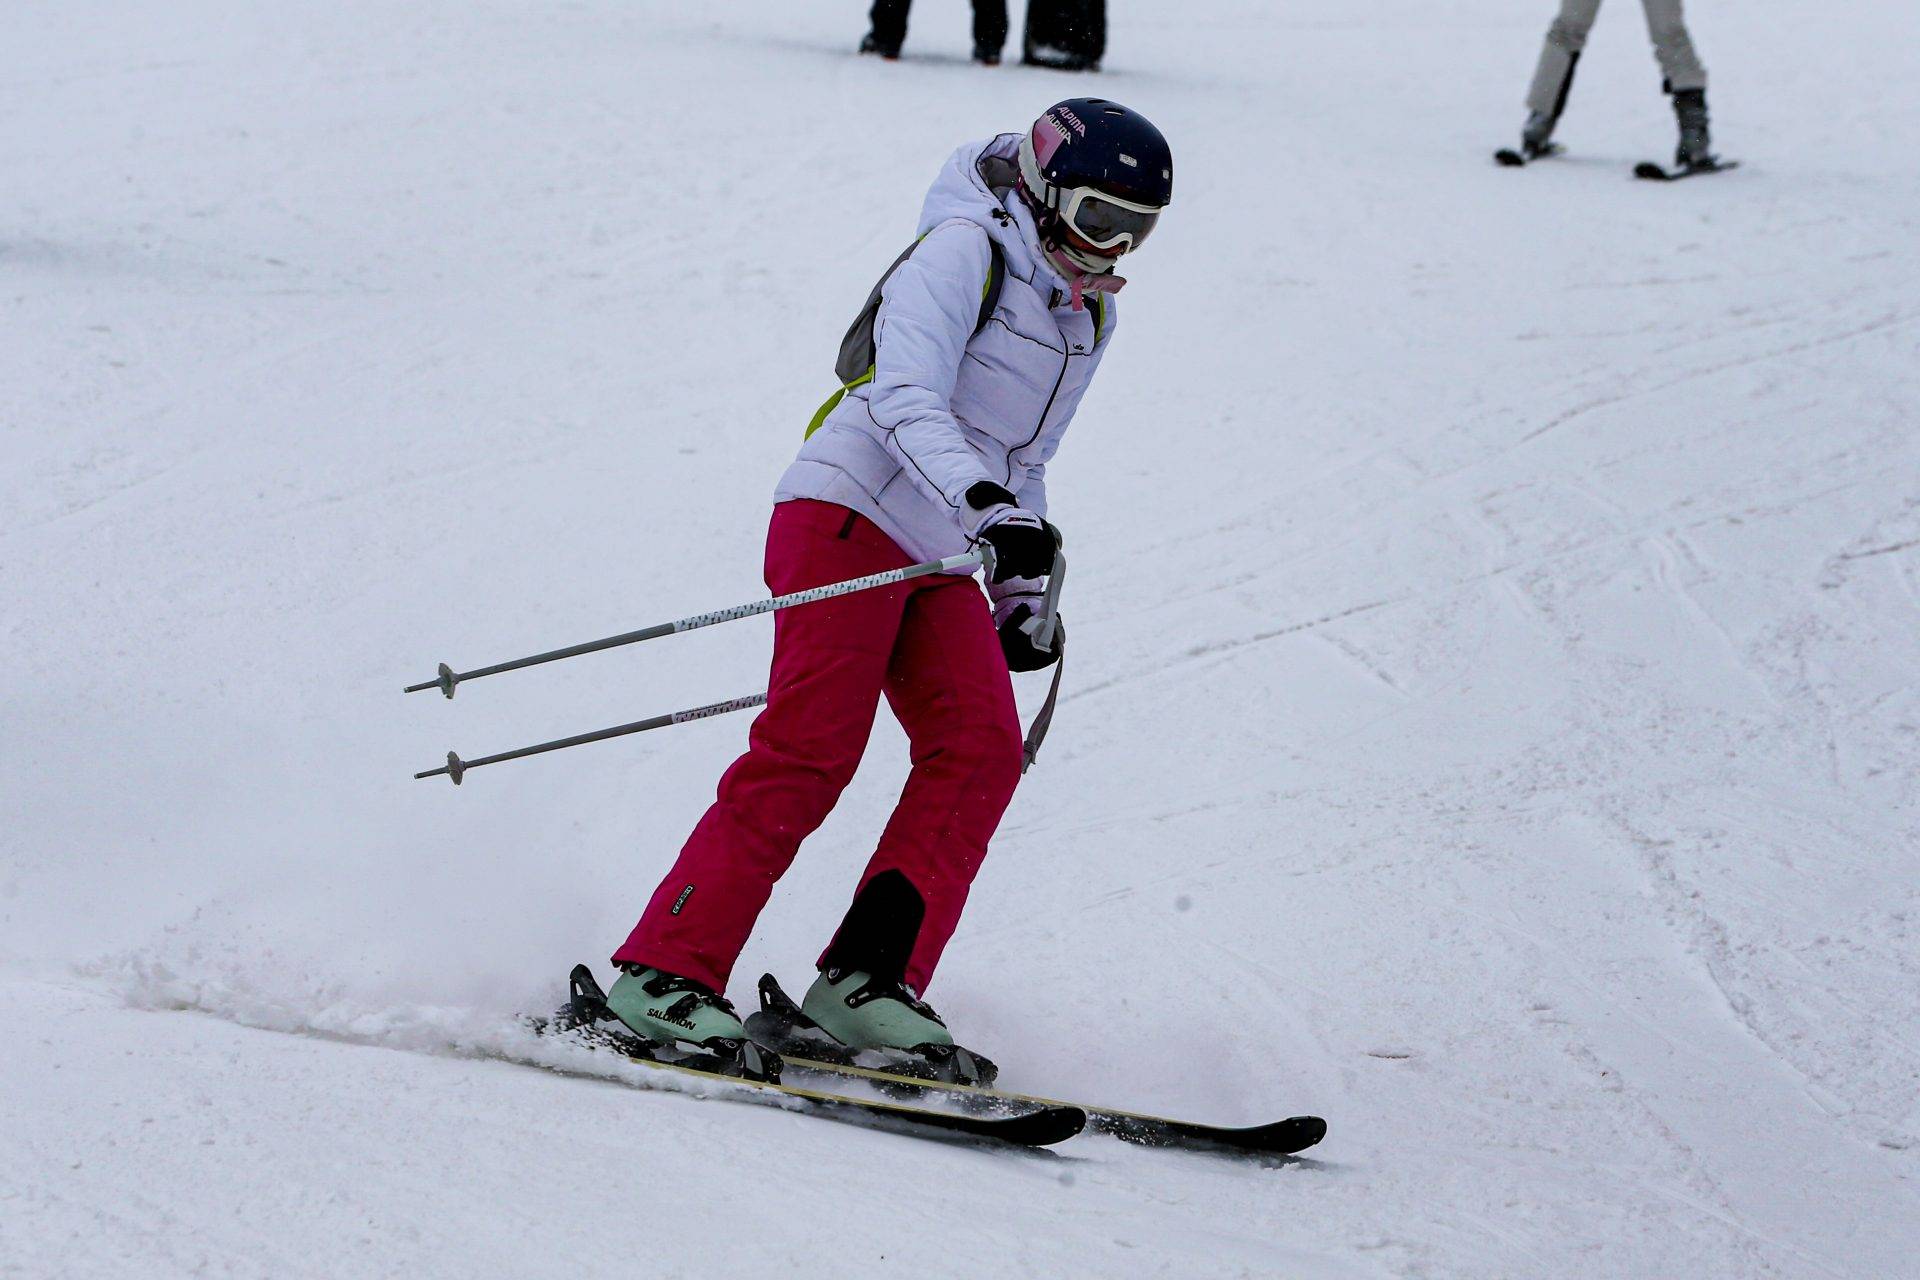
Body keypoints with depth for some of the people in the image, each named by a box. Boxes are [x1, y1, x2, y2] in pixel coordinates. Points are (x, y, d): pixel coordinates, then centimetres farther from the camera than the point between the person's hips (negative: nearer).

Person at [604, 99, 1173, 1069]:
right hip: (850, 515, -8)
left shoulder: (1088, 315, 19)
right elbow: (907, 399, -22)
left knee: (981, 749, -12)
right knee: (810, 749, -18)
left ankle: (866, 982, -14)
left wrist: (1024, 594, 24)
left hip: (940, 559, 8)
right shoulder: (963, 253, -7)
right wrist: (985, 505, -36)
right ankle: (664, 971, -16)